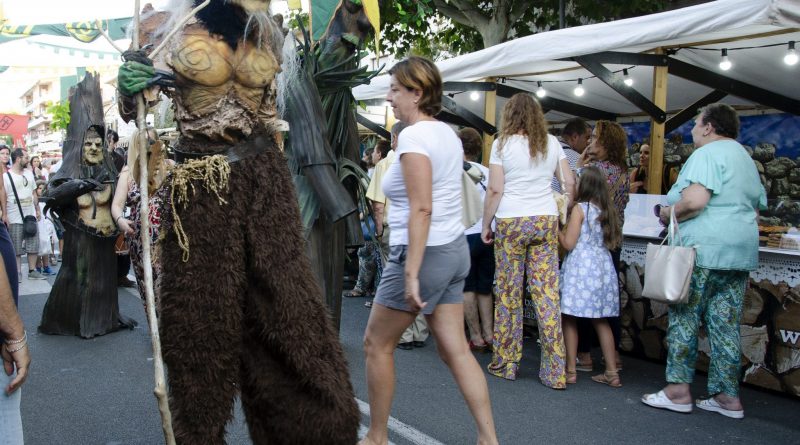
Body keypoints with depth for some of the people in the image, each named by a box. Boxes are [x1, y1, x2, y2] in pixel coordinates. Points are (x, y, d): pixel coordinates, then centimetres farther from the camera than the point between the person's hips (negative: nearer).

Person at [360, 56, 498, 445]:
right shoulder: (447, 133, 11)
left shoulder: (413, 136, -15)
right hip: (454, 249, 9)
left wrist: (411, 272, -24)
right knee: (454, 349, 10)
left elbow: (421, 209, -23)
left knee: (376, 343, 9)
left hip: (425, 253, -9)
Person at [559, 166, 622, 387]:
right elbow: (612, 241, 17)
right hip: (603, 267, 6)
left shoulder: (579, 208, -8)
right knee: (601, 320, 12)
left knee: (569, 318, 2)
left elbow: (569, 243, -9)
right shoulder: (607, 210, 9)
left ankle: (571, 370, 5)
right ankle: (611, 372, 13)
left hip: (581, 267, -6)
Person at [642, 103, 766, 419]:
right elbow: (757, 208, 24)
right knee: (725, 324, 10)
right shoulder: (746, 159, 21)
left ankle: (678, 390, 3)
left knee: (684, 319, 0)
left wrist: (668, 213, -6)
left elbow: (694, 201, -23)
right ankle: (728, 397, 13)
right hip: (741, 252, 9)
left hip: (703, 249, -8)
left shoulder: (707, 154, -9)